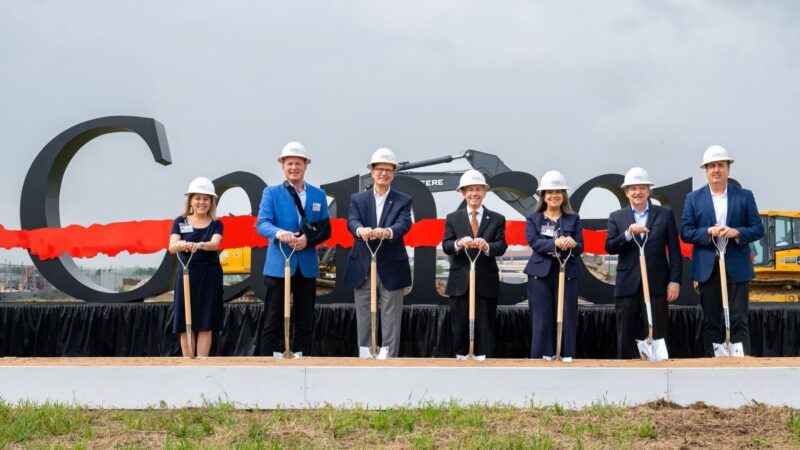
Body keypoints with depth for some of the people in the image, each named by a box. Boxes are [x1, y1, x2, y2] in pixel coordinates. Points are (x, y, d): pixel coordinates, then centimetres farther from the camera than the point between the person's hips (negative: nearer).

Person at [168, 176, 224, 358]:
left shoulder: (216, 224, 4)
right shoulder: (180, 222, 4)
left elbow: (215, 244, -16)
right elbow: (171, 247, -10)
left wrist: (198, 245, -38)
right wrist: (180, 245, -35)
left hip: (210, 276, 0)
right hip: (186, 274, 0)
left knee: (206, 324, 0)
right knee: (185, 324, 2)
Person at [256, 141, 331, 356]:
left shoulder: (318, 195, 11)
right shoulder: (271, 192, 2)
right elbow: (262, 223, -11)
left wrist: (308, 238, -14)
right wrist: (279, 233, -32)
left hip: (307, 266, 3)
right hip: (278, 265, -3)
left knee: (305, 322, 8)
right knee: (274, 320, -1)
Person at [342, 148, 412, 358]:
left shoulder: (403, 200, 3)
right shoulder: (357, 198, 7)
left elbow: (404, 224, -14)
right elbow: (352, 221, -11)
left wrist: (387, 232, -38)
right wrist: (361, 230, -36)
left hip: (391, 270, -1)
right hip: (362, 270, 2)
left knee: (391, 323, 3)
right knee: (363, 323, 9)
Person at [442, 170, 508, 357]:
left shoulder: (497, 219, 5)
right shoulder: (452, 218, 7)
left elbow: (501, 247, -7)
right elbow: (445, 246, -4)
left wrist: (486, 246, -29)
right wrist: (459, 243, -27)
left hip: (487, 283, -1)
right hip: (460, 283, 1)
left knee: (485, 329, 4)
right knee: (460, 329, 7)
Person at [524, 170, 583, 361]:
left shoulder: (573, 219, 9)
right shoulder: (533, 219, 6)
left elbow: (579, 248, 0)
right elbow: (534, 242, -10)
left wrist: (572, 244, -25)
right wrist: (555, 243, -28)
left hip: (567, 275, 1)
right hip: (540, 275, -1)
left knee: (567, 321, 2)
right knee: (541, 322, 1)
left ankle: (567, 359, 8)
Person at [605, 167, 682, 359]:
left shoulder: (665, 214, 6)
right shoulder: (616, 217, 9)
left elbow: (674, 250, 3)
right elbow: (609, 248, -2)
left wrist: (675, 280, -4)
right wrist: (628, 234, -18)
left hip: (657, 284, -1)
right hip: (627, 285, 1)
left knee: (657, 336, 0)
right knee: (626, 338, 5)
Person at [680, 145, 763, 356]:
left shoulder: (745, 196, 7)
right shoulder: (693, 198, 6)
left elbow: (758, 229, 3)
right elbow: (685, 232, 1)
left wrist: (737, 232, -16)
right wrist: (708, 232, -16)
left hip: (737, 268, 0)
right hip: (707, 268, 1)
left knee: (738, 320, -2)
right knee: (711, 321, 5)